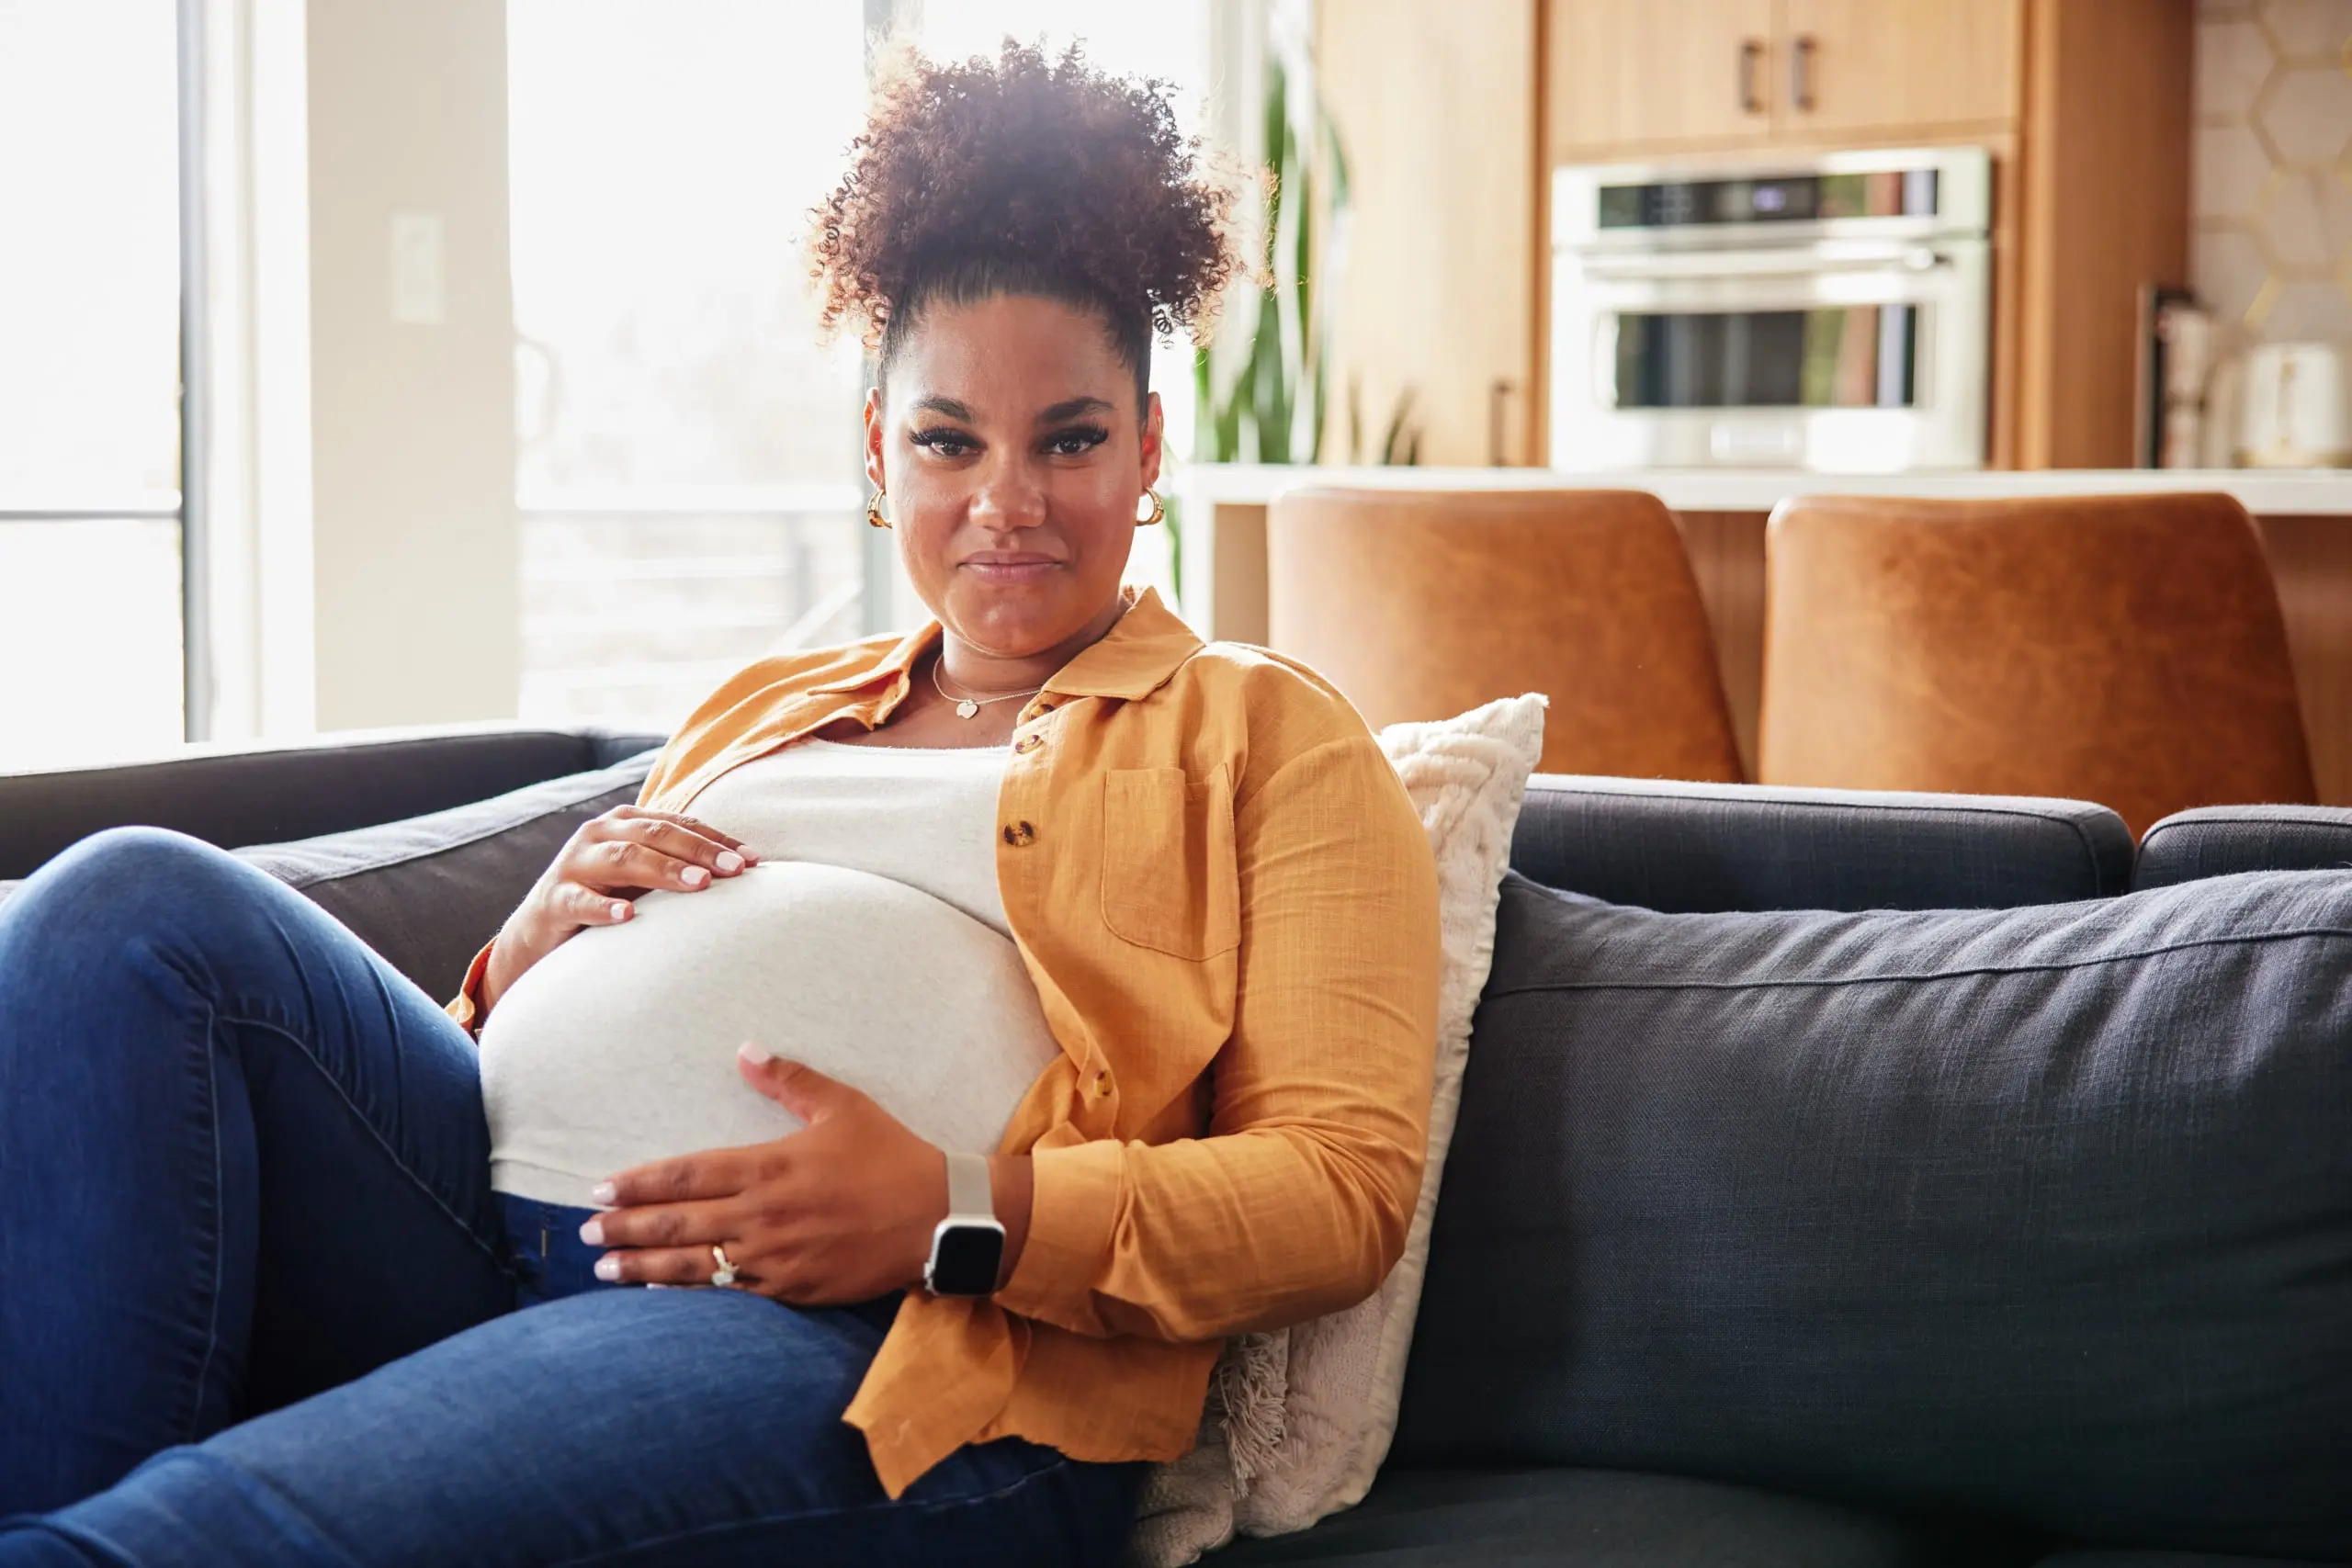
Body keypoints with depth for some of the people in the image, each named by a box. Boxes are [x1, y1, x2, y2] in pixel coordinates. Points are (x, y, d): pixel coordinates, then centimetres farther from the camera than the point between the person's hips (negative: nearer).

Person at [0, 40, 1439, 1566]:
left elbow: (1348, 1184, -1)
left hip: (880, 1349, -7)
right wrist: (529, 949, 2)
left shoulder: (1267, 736, 13)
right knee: (138, 905, -17)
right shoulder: (768, 705, 30)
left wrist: (961, 1214, -16)